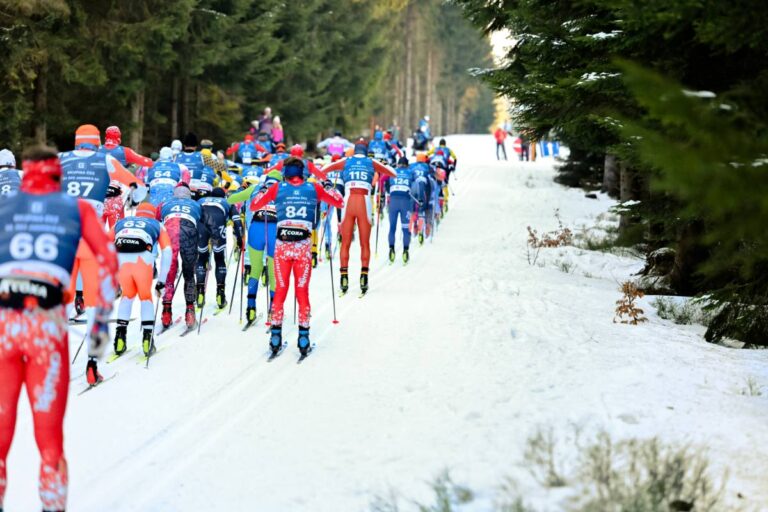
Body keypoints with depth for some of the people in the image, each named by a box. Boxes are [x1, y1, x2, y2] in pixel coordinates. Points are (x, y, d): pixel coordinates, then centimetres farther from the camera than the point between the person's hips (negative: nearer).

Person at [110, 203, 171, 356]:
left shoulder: (121, 223, 36)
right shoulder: (157, 225, 33)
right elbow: (166, 253, 21)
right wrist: (161, 282, 23)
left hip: (120, 259, 1)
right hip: (143, 259, -1)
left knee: (127, 295, 26)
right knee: (145, 296, 21)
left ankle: (120, 334, 18)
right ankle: (147, 338, 11)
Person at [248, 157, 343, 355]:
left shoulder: (277, 188, 4)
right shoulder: (314, 188, 6)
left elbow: (254, 206, 12)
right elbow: (339, 202, 17)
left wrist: (264, 190, 29)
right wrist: (329, 186, 34)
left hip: (282, 244, 0)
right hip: (304, 246, 0)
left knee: (280, 290, 10)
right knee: (302, 291, 7)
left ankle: (276, 336, 8)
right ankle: (303, 336, 3)